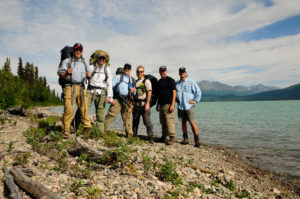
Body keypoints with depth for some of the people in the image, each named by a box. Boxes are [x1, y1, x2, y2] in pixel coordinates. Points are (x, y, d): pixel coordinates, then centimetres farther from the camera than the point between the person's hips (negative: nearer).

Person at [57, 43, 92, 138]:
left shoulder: (84, 62, 23)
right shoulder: (67, 61, 12)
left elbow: (88, 76, 22)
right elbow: (60, 73, 6)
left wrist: (89, 75, -3)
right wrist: (67, 73, -17)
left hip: (81, 87, 3)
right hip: (70, 87, -3)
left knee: (84, 108, -3)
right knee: (69, 109, -11)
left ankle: (87, 127, 7)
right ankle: (65, 131, -4)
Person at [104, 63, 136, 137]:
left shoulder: (132, 80, 20)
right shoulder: (118, 77, 8)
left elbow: (134, 93, 23)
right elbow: (111, 87, 1)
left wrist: (133, 91, -2)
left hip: (127, 101, 3)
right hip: (117, 100, -3)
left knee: (127, 117, 4)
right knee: (111, 115, -10)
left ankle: (129, 134, 9)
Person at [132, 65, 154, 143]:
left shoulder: (146, 81, -1)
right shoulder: (135, 82, 16)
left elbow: (149, 93, -9)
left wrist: (147, 103, -18)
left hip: (144, 104, -6)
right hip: (136, 104, 6)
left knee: (147, 121, -7)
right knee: (135, 121, 10)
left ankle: (150, 137, -2)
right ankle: (134, 136, 20)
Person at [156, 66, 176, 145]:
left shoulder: (170, 80, -4)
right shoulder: (159, 81, 18)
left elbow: (174, 92, -10)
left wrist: (172, 104, -18)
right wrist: (157, 104, 21)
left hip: (168, 104, -7)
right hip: (161, 104, 8)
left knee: (169, 122, -9)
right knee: (162, 122, 10)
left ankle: (172, 138, -3)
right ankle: (164, 137, 19)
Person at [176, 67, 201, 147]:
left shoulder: (191, 82, 0)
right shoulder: (177, 83, 11)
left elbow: (198, 92, 2)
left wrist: (195, 100, -4)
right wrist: (176, 99, 11)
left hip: (188, 106, -4)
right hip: (180, 106, 5)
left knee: (192, 122, -9)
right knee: (183, 122, 9)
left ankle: (197, 140, -1)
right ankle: (185, 139, 18)